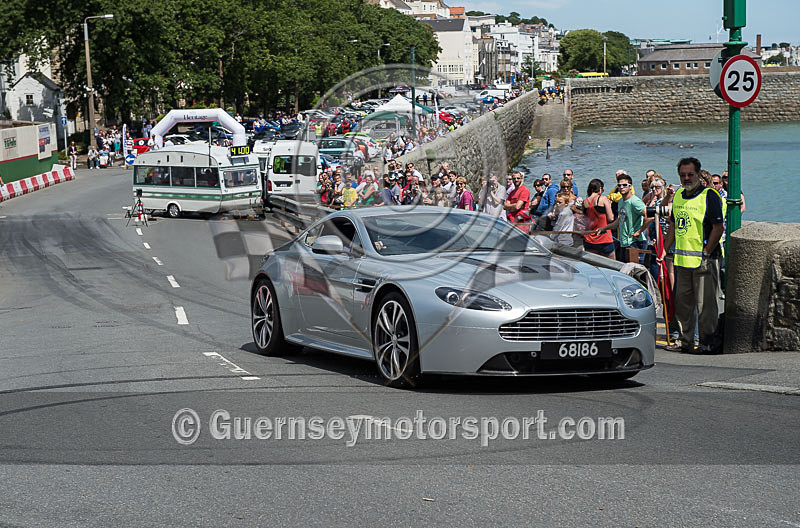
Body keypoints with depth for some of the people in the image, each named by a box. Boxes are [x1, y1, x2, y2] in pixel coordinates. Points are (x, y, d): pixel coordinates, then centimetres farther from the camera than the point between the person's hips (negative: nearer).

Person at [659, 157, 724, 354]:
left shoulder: (709, 196, -9)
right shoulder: (678, 196, 13)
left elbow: (718, 227, -12)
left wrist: (706, 254, -14)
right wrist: (664, 249, 16)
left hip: (703, 259, -8)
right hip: (682, 258, 8)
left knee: (705, 303, -5)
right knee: (682, 302, 12)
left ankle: (709, 342, 2)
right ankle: (685, 340, 22)